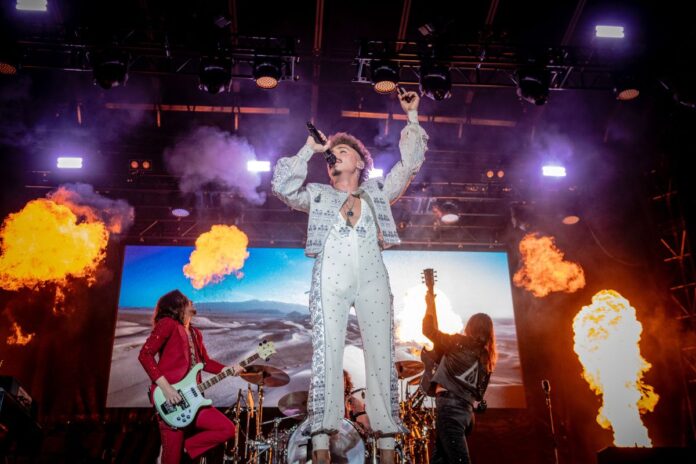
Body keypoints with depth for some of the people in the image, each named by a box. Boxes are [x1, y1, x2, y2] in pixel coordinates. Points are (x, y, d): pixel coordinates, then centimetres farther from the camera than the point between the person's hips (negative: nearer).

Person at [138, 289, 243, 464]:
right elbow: (145, 354, -14)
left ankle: (184, 446, 11)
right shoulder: (168, 323, -6)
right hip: (170, 400, -8)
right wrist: (165, 387, -19)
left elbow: (205, 361, 22)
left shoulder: (195, 333, 20)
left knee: (227, 429, 4)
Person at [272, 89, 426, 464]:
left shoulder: (378, 192, 23)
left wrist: (412, 116, 19)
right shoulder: (318, 195, 22)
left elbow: (411, 163, 19)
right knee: (326, 356, -7)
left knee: (381, 356, -5)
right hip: (330, 279, -1)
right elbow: (283, 186, 8)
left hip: (373, 279, 1)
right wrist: (310, 149, 13)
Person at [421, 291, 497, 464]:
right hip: (466, 409, 7)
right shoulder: (485, 357, 16)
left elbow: (429, 330, 4)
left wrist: (430, 304, 17)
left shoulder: (459, 343, 0)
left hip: (449, 405, -7)